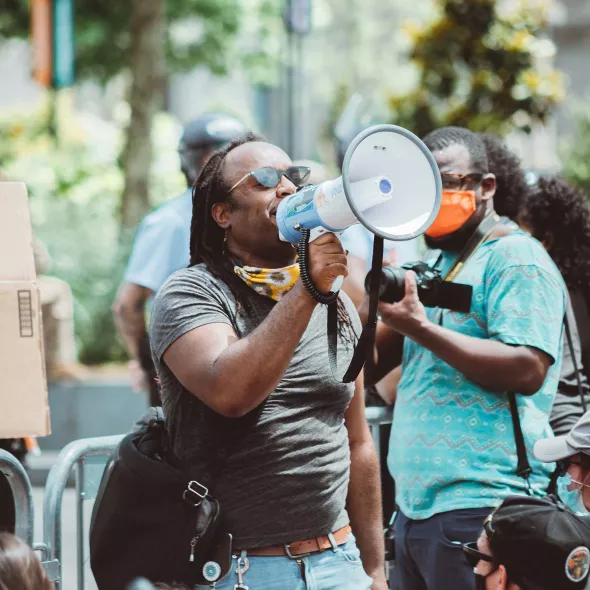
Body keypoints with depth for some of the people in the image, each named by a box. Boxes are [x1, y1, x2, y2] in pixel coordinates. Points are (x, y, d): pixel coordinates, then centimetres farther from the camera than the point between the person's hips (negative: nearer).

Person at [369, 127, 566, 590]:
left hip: (480, 508, -8)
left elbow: (528, 369, -20)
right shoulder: (436, 264, 19)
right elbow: (367, 369, 18)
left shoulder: (514, 258, -6)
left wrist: (420, 328, -19)